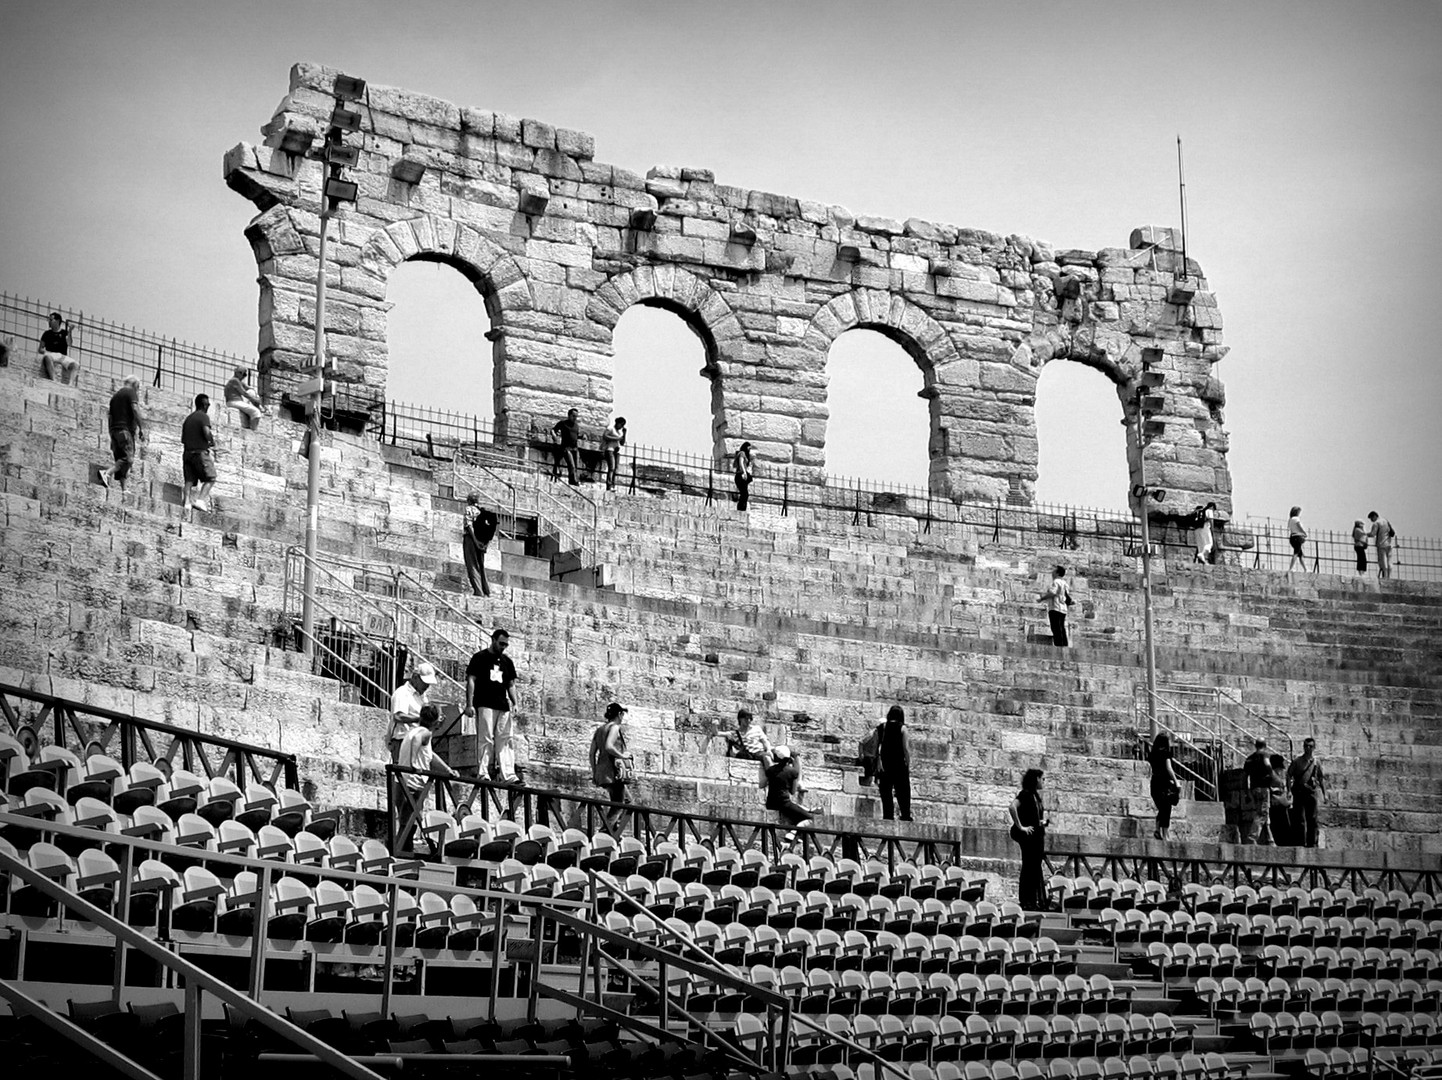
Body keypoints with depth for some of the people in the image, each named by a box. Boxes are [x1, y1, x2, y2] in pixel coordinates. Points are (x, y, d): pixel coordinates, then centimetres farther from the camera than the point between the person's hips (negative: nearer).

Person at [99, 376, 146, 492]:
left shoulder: (115, 395, 25)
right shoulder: (131, 392, 2)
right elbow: (135, 409, -13)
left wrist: (111, 439, 26)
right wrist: (141, 428, -14)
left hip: (114, 430, 8)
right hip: (125, 430, -8)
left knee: (120, 460, 5)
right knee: (128, 459, -16)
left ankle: (123, 489, -2)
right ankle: (107, 473, -33)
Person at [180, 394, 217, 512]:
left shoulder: (188, 418, 19)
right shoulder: (203, 416, -4)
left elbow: (183, 439, 19)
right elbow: (206, 432, -19)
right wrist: (211, 440, -1)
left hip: (187, 452, 7)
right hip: (201, 452, -7)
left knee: (189, 479, 2)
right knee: (210, 478, -1)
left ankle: (187, 501, -11)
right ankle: (200, 499, -16)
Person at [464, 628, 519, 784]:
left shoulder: (507, 661, 17)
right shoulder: (480, 658, 2)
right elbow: (471, 680, -2)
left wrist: (514, 703, 6)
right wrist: (469, 704, -9)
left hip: (503, 706, 5)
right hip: (485, 705, -5)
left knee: (504, 741, 0)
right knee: (485, 740, -9)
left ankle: (508, 775, -4)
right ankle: (482, 773, -7)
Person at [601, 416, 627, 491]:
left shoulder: (620, 431, 21)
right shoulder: (610, 429, 0)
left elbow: (622, 443, 19)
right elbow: (604, 436, -14)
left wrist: (624, 433, 9)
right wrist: (615, 438, -16)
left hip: (617, 451, 7)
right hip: (609, 449, -7)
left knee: (616, 468, -5)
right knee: (611, 467, -19)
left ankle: (613, 486, -10)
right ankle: (609, 486, -27)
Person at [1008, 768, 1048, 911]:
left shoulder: (1036, 795, 16)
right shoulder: (1025, 794, -11)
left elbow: (1042, 811, 34)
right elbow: (1013, 807, -28)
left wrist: (1043, 821, 14)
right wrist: (1020, 827, -25)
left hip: (1037, 834, 8)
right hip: (1028, 835, -8)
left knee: (1036, 868, 9)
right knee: (1028, 868, -7)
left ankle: (1039, 901, 11)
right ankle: (1025, 901, -5)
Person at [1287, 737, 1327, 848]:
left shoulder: (1316, 762, 11)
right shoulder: (1297, 762, 4)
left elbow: (1321, 779, 15)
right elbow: (1289, 775, 2)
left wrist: (1325, 793, 9)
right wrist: (1289, 790, -8)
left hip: (1312, 792, 2)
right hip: (1299, 792, -2)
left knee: (1312, 819, 3)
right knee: (1299, 819, -5)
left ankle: (1312, 843, 9)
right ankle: (1300, 843, -3)